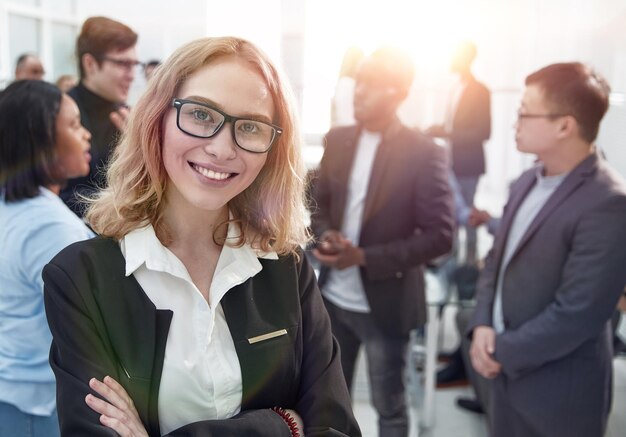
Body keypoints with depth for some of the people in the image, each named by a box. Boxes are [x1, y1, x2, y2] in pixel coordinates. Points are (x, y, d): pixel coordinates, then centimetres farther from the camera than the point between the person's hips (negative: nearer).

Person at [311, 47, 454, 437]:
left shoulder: (424, 153, -15)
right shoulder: (338, 140, 2)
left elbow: (440, 236, -17)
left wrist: (363, 256, -23)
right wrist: (325, 234, -12)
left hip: (384, 303, -5)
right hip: (333, 297, 5)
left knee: (389, 406, 16)